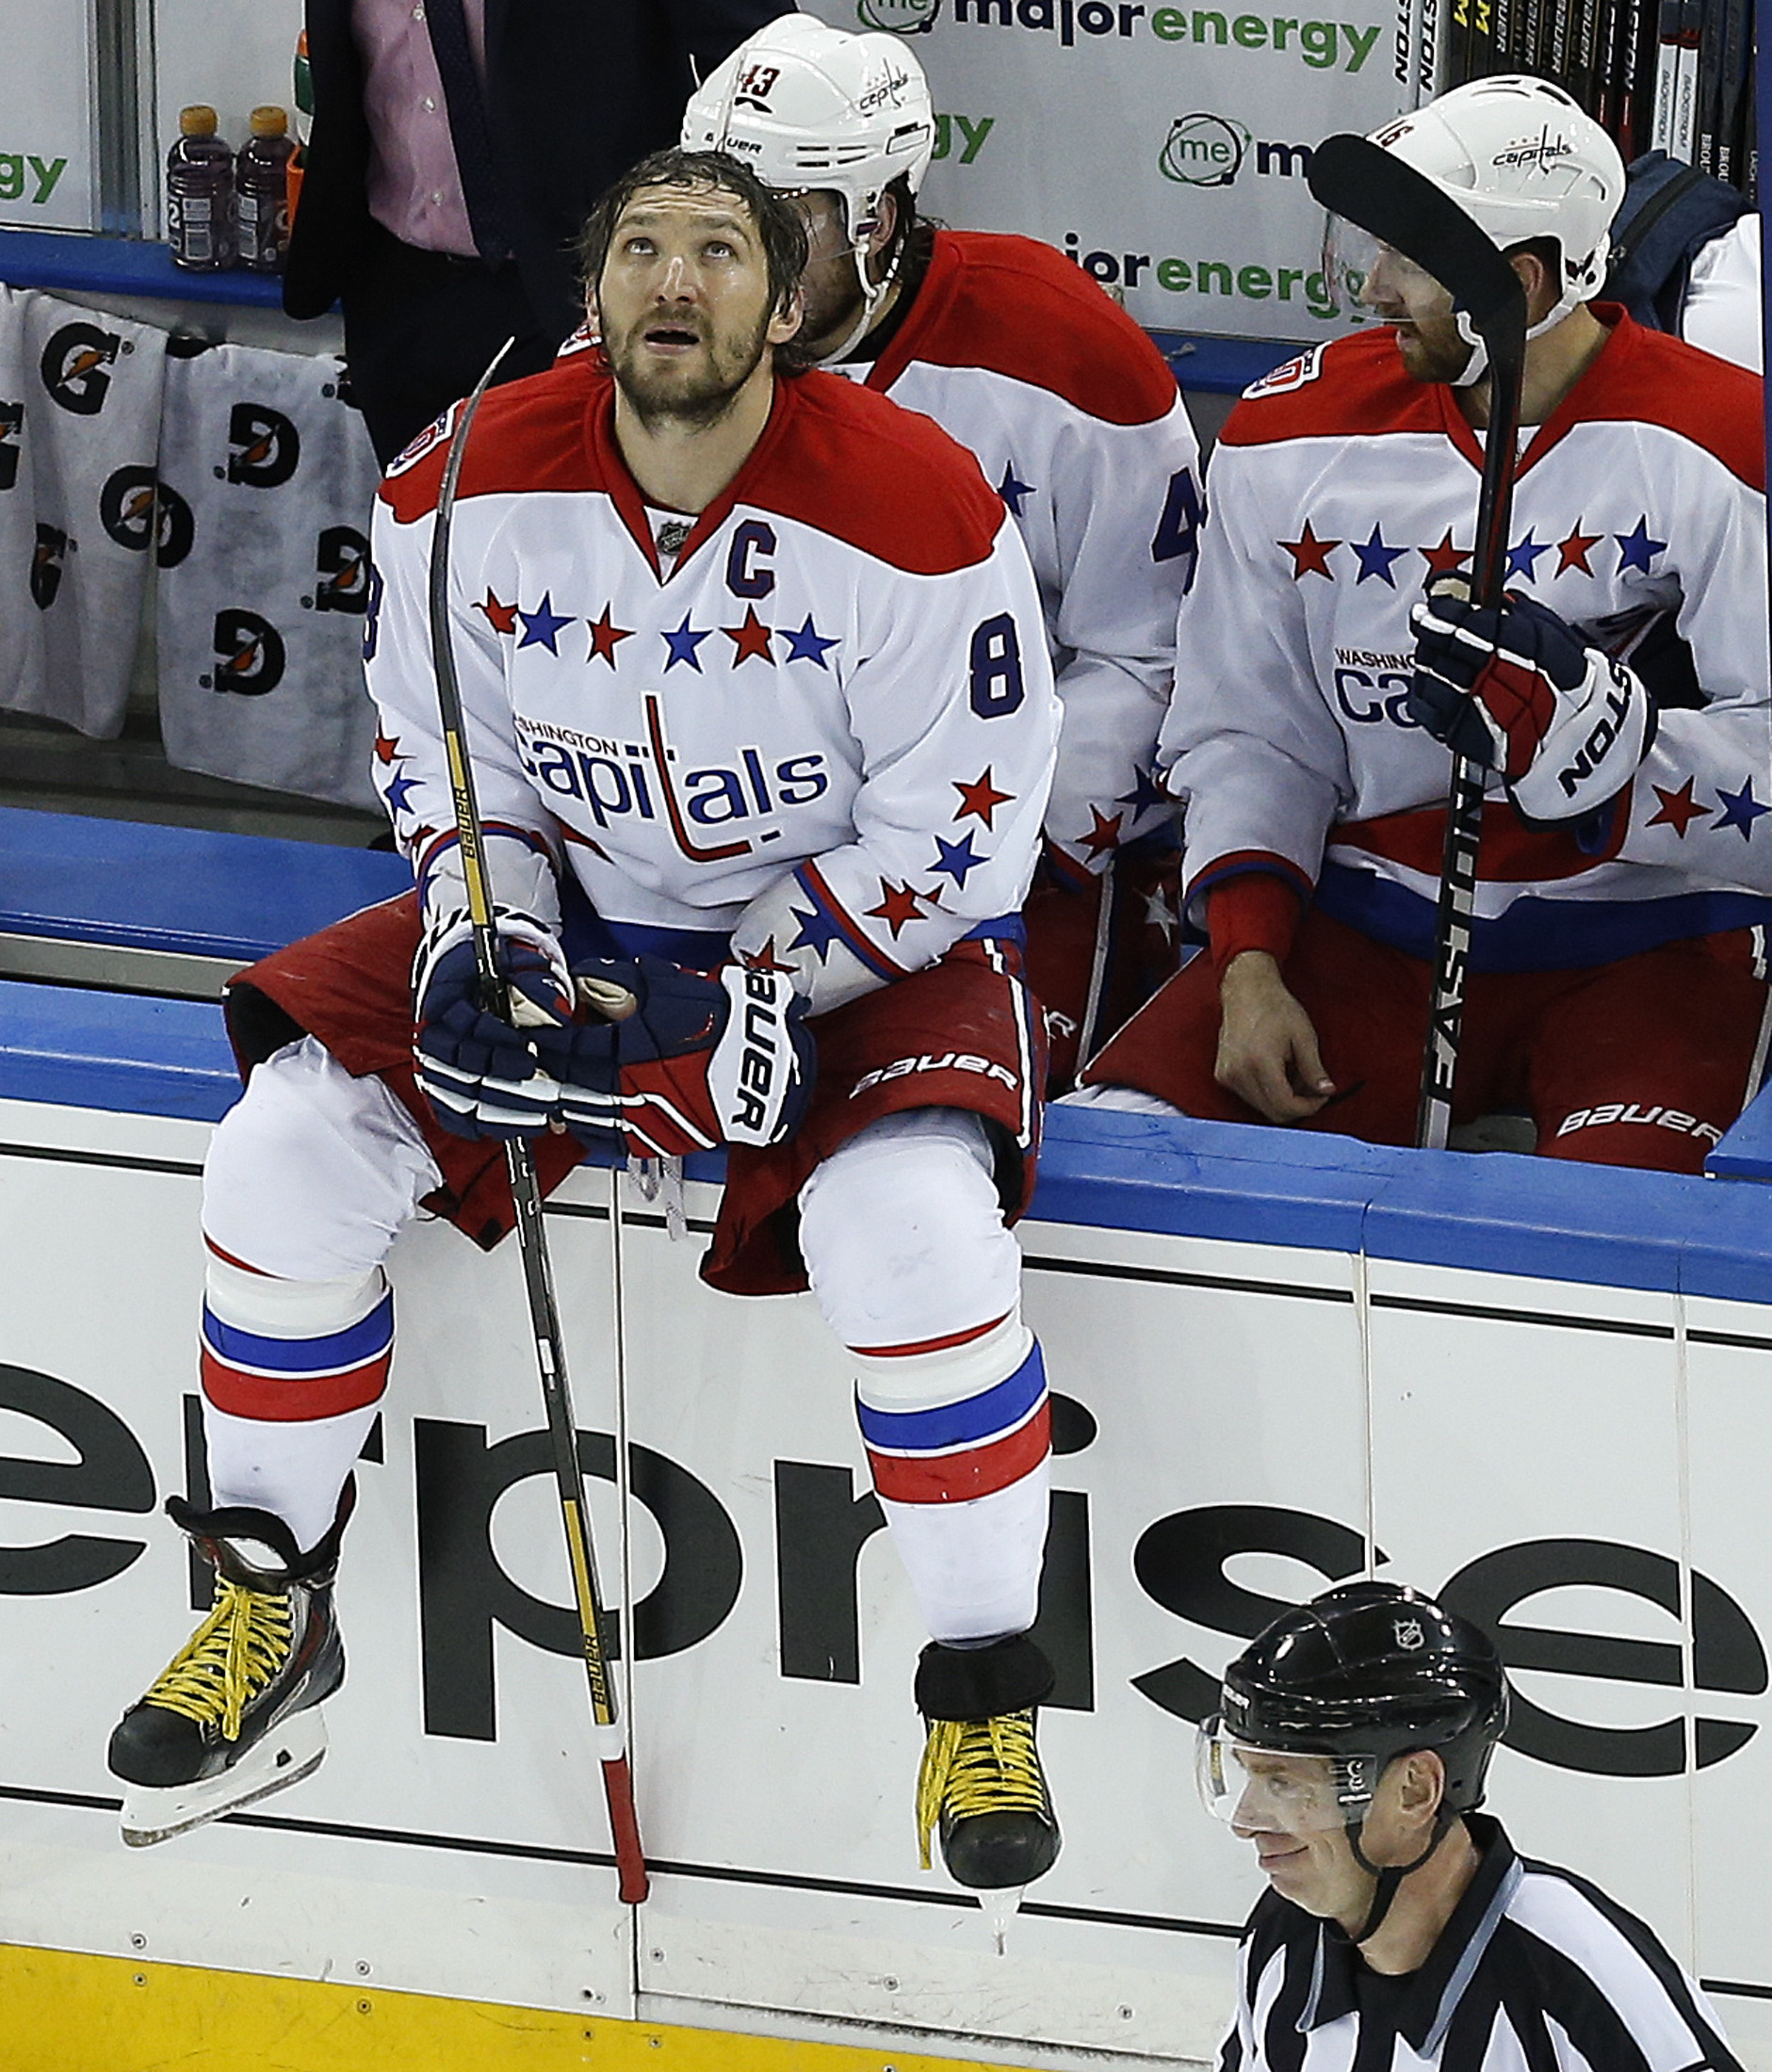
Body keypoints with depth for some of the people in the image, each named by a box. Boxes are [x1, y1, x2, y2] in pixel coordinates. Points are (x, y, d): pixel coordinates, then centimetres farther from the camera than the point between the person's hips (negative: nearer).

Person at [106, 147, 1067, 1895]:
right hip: (579, 914, 4)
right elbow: (441, 750, 4)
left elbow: (961, 825, -17)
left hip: (866, 943, -4)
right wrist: (484, 942, -15)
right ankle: (269, 1612, 7)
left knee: (911, 1228, -32)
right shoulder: (472, 487, -10)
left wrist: (734, 1004, -22)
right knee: (292, 1144, -12)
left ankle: (984, 1692, -13)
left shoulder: (912, 508, -21)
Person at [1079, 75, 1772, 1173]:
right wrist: (1251, 969, -6)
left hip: (1648, 947, -4)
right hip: (1370, 934, 5)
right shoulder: (1301, 432, 4)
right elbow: (1251, 733, 8)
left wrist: (1585, 728, -34)